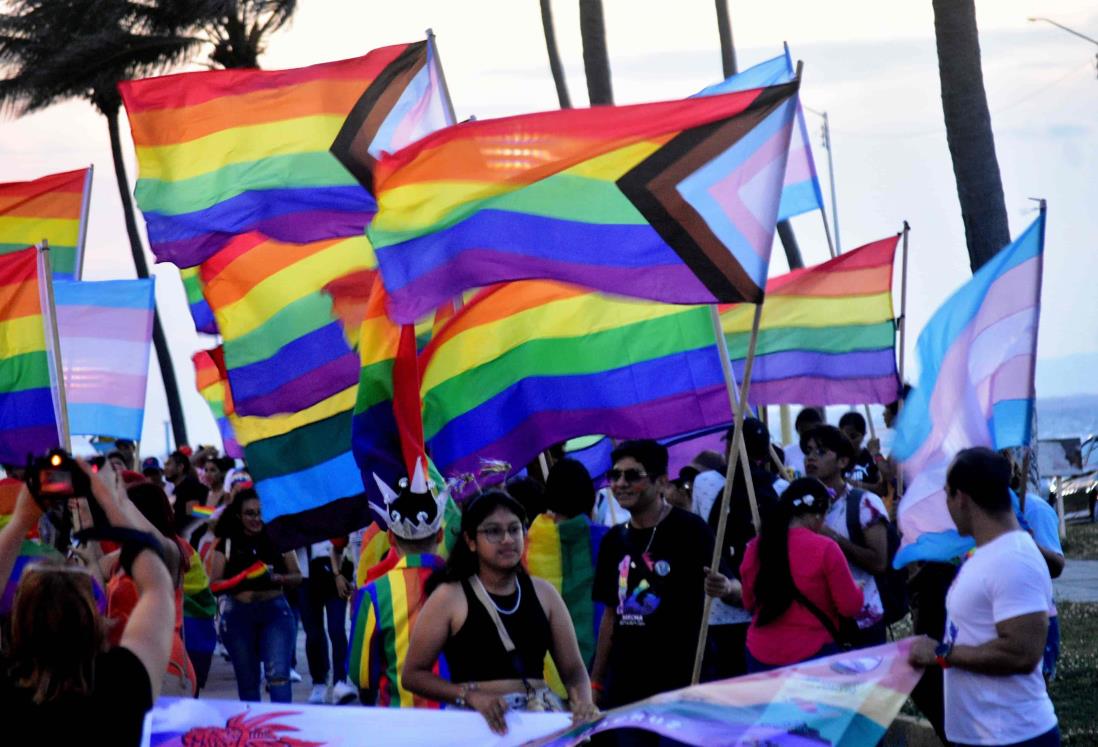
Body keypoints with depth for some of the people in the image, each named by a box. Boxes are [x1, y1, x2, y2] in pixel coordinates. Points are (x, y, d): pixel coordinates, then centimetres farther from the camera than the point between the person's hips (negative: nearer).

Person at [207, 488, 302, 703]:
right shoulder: (226, 544, 3)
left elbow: (297, 577, 9)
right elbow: (214, 584, 0)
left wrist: (276, 578, -13)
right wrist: (242, 580, -18)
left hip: (275, 611, -1)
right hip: (238, 613, 1)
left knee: (278, 674, -13)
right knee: (247, 680, 10)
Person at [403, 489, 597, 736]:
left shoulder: (543, 593, 11)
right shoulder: (449, 597, 0)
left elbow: (573, 669, 13)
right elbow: (414, 674, 0)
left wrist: (584, 702, -7)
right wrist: (469, 695, -13)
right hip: (477, 720, -3)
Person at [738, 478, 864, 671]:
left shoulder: (755, 548, 1)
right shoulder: (824, 549, -12)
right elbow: (851, 607, -6)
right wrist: (856, 589, 15)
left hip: (760, 656, 4)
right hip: (812, 655, -4)